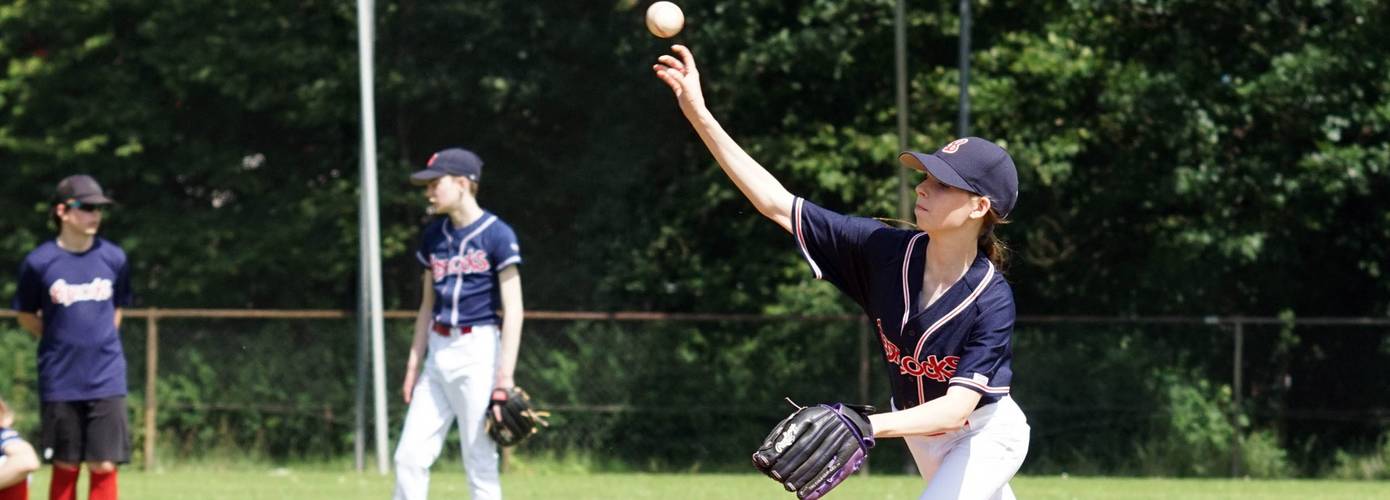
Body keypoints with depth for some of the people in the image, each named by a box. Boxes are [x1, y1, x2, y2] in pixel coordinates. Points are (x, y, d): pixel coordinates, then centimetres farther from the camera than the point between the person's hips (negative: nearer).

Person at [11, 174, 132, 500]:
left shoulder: (114, 258, 1)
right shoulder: (39, 262, -6)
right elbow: (26, 317, 7)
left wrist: (100, 343, 7)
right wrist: (62, 341, 1)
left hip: (106, 380, 1)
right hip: (59, 383, -1)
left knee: (104, 465, -2)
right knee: (65, 467, 5)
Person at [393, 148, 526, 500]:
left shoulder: (497, 235, -8)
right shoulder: (433, 236, 12)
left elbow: (513, 309, -11)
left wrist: (505, 375, -17)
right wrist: (414, 364, 15)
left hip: (478, 351, -7)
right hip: (438, 352, 7)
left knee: (480, 464, -5)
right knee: (409, 458, 2)